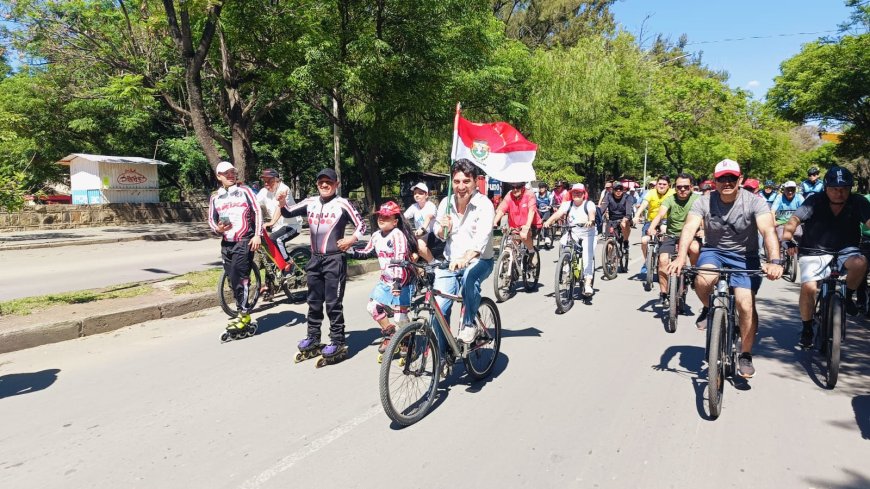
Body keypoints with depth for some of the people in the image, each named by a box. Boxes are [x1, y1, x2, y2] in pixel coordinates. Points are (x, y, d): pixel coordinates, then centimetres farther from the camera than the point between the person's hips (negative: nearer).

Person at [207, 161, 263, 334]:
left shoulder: (245, 191, 2)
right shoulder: (215, 197, 13)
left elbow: (257, 211, -1)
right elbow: (211, 219, 18)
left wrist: (257, 235, -9)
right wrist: (217, 228, -6)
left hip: (244, 241, -5)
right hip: (226, 243, 5)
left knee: (238, 278, -14)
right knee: (233, 280, 9)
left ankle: (243, 315, -5)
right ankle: (243, 313, 20)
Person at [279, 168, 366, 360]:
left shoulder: (342, 204, -6)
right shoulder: (310, 202, 7)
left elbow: (361, 225, -1)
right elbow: (288, 213, 15)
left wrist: (351, 239, -16)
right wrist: (282, 202, -5)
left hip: (334, 260, -6)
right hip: (315, 259, 6)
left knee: (333, 302, -2)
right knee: (314, 301, 14)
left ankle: (337, 341, 8)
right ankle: (313, 337, 27)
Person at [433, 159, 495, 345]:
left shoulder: (484, 205, -16)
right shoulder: (446, 203, -1)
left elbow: (482, 236, -33)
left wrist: (465, 258, -51)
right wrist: (443, 228, -12)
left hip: (479, 261, -4)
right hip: (450, 262, 4)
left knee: (469, 277, -38)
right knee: (439, 308, -8)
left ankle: (469, 324, -13)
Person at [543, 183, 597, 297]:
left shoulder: (589, 204, -9)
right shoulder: (568, 204, 0)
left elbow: (591, 213, -31)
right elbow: (558, 213, -16)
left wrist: (591, 221, -54)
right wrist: (549, 221, -36)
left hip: (587, 233, -3)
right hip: (572, 233, 3)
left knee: (588, 256, -16)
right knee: (562, 243, -26)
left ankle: (587, 283, -13)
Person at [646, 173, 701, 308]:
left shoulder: (696, 199, -5)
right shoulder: (670, 199, -4)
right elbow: (660, 214, -21)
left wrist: (704, 229, -42)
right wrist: (652, 227, -42)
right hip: (672, 235, 1)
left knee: (695, 248, -34)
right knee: (663, 259, -20)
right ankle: (664, 294, -5)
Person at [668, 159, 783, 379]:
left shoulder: (754, 202, -16)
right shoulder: (704, 202, -12)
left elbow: (768, 231, -30)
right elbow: (689, 228, -26)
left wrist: (775, 261, -47)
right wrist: (681, 257, -44)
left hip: (745, 257, 0)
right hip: (714, 251, 1)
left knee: (746, 305, -14)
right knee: (703, 280, -33)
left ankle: (745, 356, 8)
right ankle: (708, 308, 3)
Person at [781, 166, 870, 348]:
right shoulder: (815, 201, -9)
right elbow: (794, 220, -18)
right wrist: (787, 240, -34)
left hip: (845, 251, 1)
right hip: (814, 253, -1)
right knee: (808, 287, -21)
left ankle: (848, 296, -1)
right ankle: (807, 328, 3)